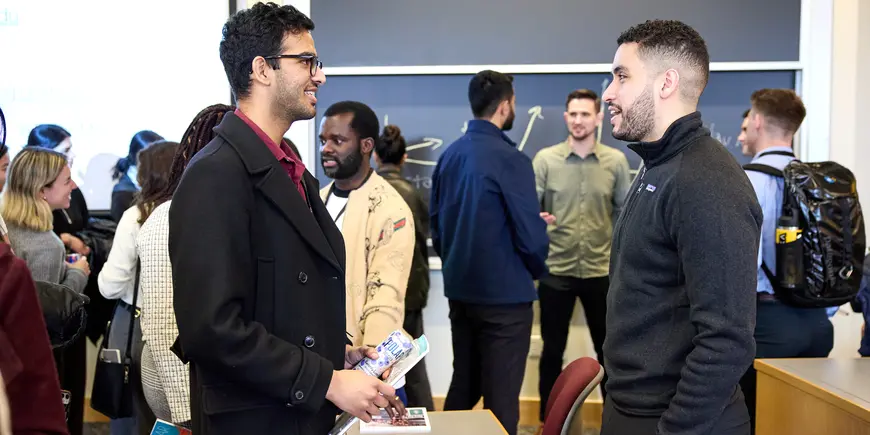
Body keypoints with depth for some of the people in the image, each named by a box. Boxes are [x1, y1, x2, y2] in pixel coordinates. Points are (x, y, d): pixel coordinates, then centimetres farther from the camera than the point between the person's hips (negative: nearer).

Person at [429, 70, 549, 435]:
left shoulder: (449, 156, 5)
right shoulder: (510, 159, -16)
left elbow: (436, 225, 10)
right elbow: (531, 237, -17)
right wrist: (537, 270, 3)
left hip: (459, 290, 7)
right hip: (504, 294, -7)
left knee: (462, 386, 17)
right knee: (501, 397, 1)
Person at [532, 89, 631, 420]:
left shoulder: (616, 161, 1)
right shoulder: (545, 159, -2)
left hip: (601, 270, 1)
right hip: (555, 270, -1)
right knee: (552, 349, 9)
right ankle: (548, 421, 23)